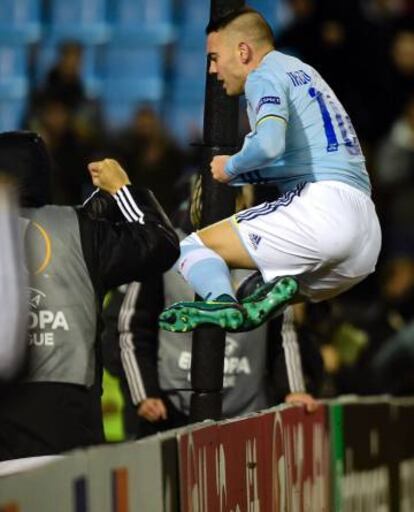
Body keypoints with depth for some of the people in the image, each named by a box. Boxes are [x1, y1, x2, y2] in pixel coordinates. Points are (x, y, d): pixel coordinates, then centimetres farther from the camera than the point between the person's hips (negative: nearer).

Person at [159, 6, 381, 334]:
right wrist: (236, 176, 23)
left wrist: (230, 167, -1)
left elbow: (269, 143, -19)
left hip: (321, 205, -9)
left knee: (192, 248, -4)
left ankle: (223, 304, -35)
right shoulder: (303, 71, 28)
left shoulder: (265, 76, 0)